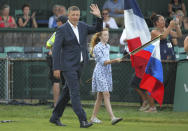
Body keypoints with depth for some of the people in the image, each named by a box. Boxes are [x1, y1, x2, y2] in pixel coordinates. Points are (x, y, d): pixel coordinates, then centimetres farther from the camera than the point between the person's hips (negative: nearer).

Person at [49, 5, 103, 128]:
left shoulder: (82, 26, 10)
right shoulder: (62, 30, -8)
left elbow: (98, 29, 12)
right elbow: (56, 49, -10)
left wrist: (99, 17, -6)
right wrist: (56, 68, -14)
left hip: (80, 65, 7)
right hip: (68, 66, -7)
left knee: (68, 92, 13)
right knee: (75, 92, -12)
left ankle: (55, 117, 24)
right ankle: (83, 120, -17)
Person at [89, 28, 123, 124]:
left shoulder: (107, 47, 14)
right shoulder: (97, 47, -11)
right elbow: (103, 61, -19)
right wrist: (114, 61, -29)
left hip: (107, 73, 8)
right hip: (100, 72, -8)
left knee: (100, 96, 10)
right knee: (106, 95, -14)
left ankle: (93, 117, 17)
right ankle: (112, 117, -22)